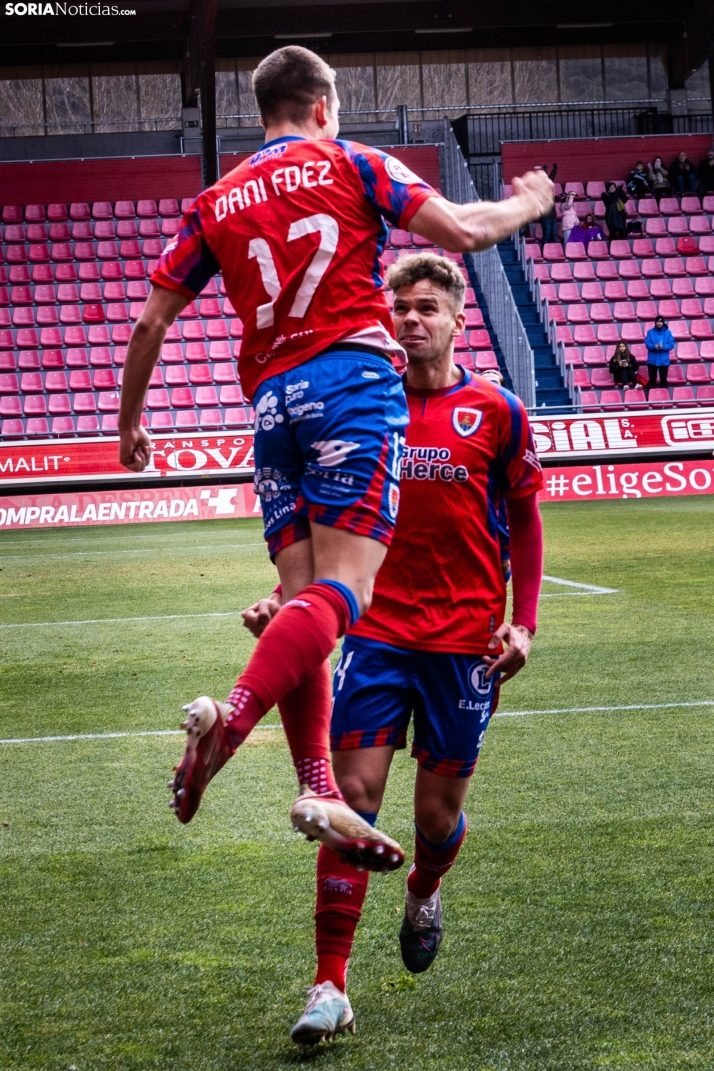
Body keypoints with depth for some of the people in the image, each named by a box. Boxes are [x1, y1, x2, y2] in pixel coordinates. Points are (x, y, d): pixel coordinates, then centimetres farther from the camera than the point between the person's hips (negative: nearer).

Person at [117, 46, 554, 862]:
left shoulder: (215, 204, 18)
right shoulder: (351, 165, 8)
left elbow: (150, 322, 16)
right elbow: (462, 230, 2)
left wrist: (130, 422, 27)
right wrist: (525, 206, 22)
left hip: (271, 402, 5)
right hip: (352, 380, -5)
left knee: (301, 599, 4)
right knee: (342, 587, -14)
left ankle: (318, 789, -7)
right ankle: (232, 716, -36)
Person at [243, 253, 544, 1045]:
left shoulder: (494, 411, 0)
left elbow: (525, 523, 8)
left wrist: (522, 623, 0)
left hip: (465, 641, -1)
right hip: (377, 630, 1)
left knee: (438, 814, 5)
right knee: (352, 793, -9)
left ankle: (424, 894, 42)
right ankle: (330, 985, -5)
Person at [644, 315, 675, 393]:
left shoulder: (667, 332, 2)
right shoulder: (650, 332, 2)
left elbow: (671, 344, -4)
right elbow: (647, 343, -5)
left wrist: (663, 347, -22)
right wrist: (654, 346, -25)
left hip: (664, 360, 0)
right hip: (652, 360, 0)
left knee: (663, 379, 6)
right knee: (652, 379, 3)